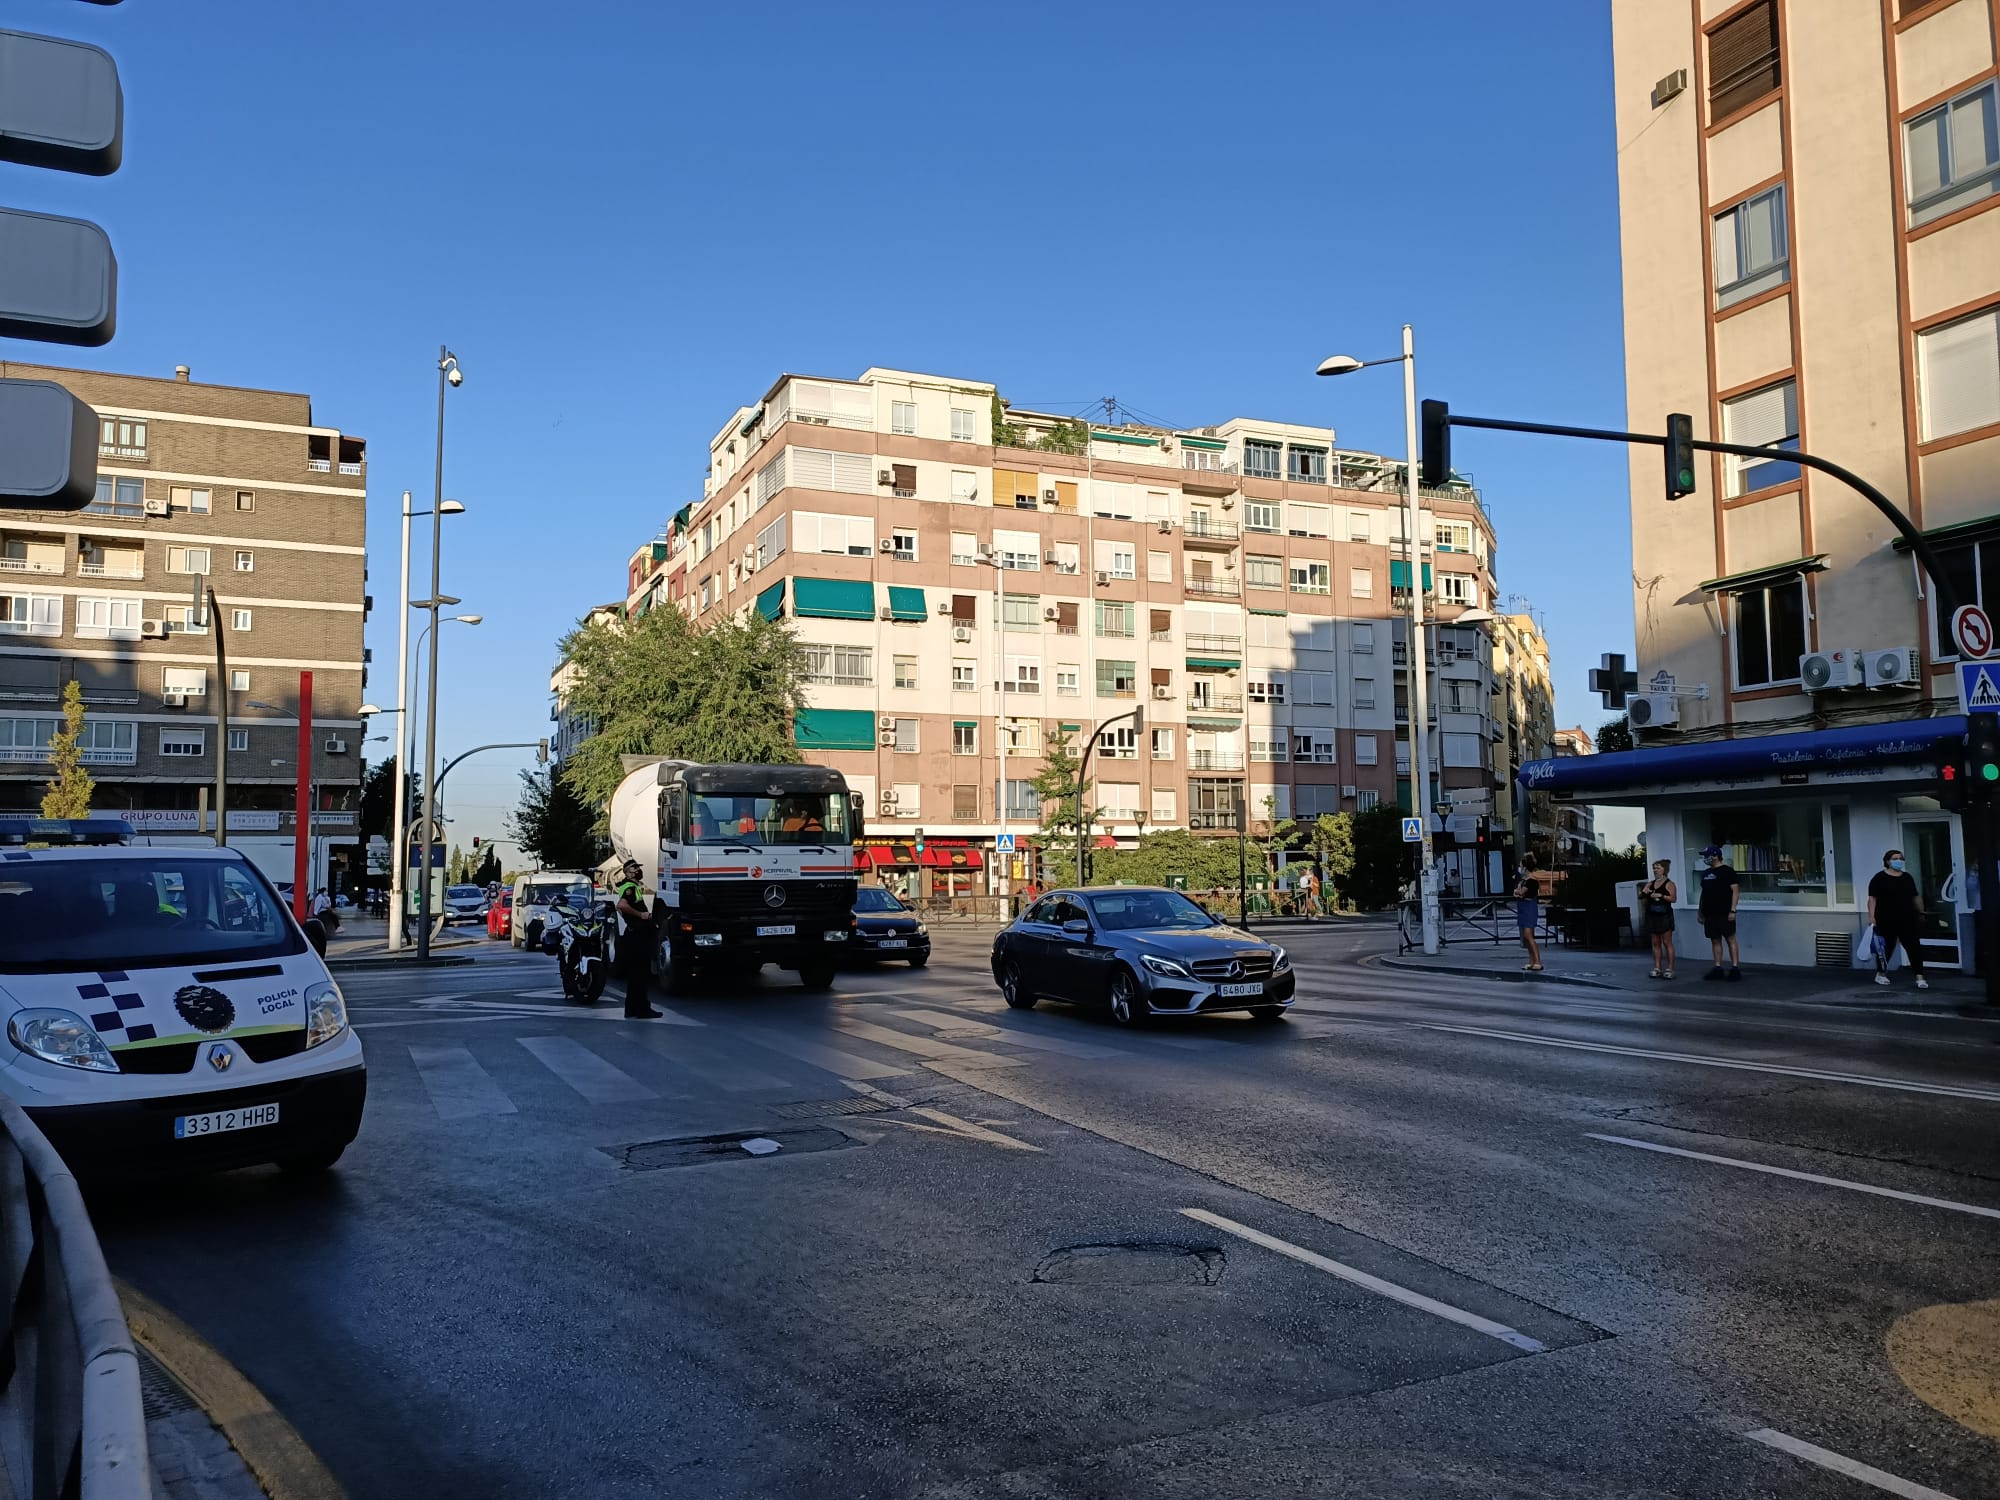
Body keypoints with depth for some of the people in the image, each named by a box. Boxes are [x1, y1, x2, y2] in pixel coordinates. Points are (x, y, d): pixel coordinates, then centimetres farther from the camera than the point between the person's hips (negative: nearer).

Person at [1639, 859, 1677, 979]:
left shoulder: (1669, 883, -3)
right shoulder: (1650, 883, 13)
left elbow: (1673, 898, -13)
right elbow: (1641, 896, 12)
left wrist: (1661, 895, -22)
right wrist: (1643, 893, -9)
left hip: (1664, 916, -6)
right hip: (1652, 916, 6)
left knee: (1667, 942, -4)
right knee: (1656, 943, 6)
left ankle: (1669, 969, -3)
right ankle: (1657, 968, 8)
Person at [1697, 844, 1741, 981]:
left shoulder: (1727, 871, -6)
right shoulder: (1706, 873, 16)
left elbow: (1735, 890, -11)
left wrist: (1732, 910, -17)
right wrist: (1700, 911, 18)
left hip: (1724, 913, -7)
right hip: (1710, 913, 7)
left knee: (1730, 939, -5)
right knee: (1715, 941, 8)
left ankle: (1735, 968, -4)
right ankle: (1718, 968, 12)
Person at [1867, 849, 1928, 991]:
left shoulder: (1908, 878, 11)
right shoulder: (1879, 878, -5)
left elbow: (1915, 897, 20)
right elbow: (1872, 898, -8)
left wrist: (1921, 912, 18)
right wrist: (1871, 917, -15)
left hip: (1907, 920, 4)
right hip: (1886, 921, -4)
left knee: (1914, 947, -4)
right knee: (1885, 948, 7)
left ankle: (1919, 977, -5)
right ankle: (1880, 974, 25)